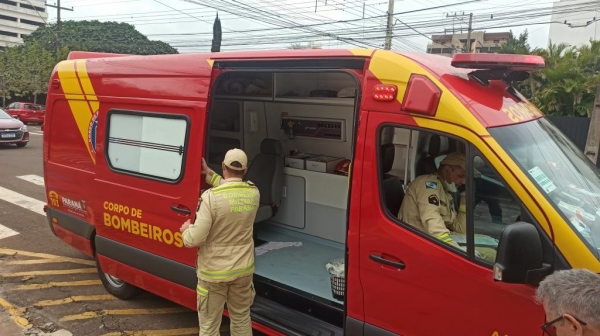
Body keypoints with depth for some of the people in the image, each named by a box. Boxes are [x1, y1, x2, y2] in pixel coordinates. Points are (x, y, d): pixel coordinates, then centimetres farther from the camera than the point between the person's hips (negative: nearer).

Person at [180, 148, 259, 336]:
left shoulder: (211, 197, -22)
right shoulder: (254, 193, -6)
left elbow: (195, 240, -21)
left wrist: (186, 230, 1)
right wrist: (209, 173, 19)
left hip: (214, 272, -4)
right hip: (243, 269, 4)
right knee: (241, 318, 24)